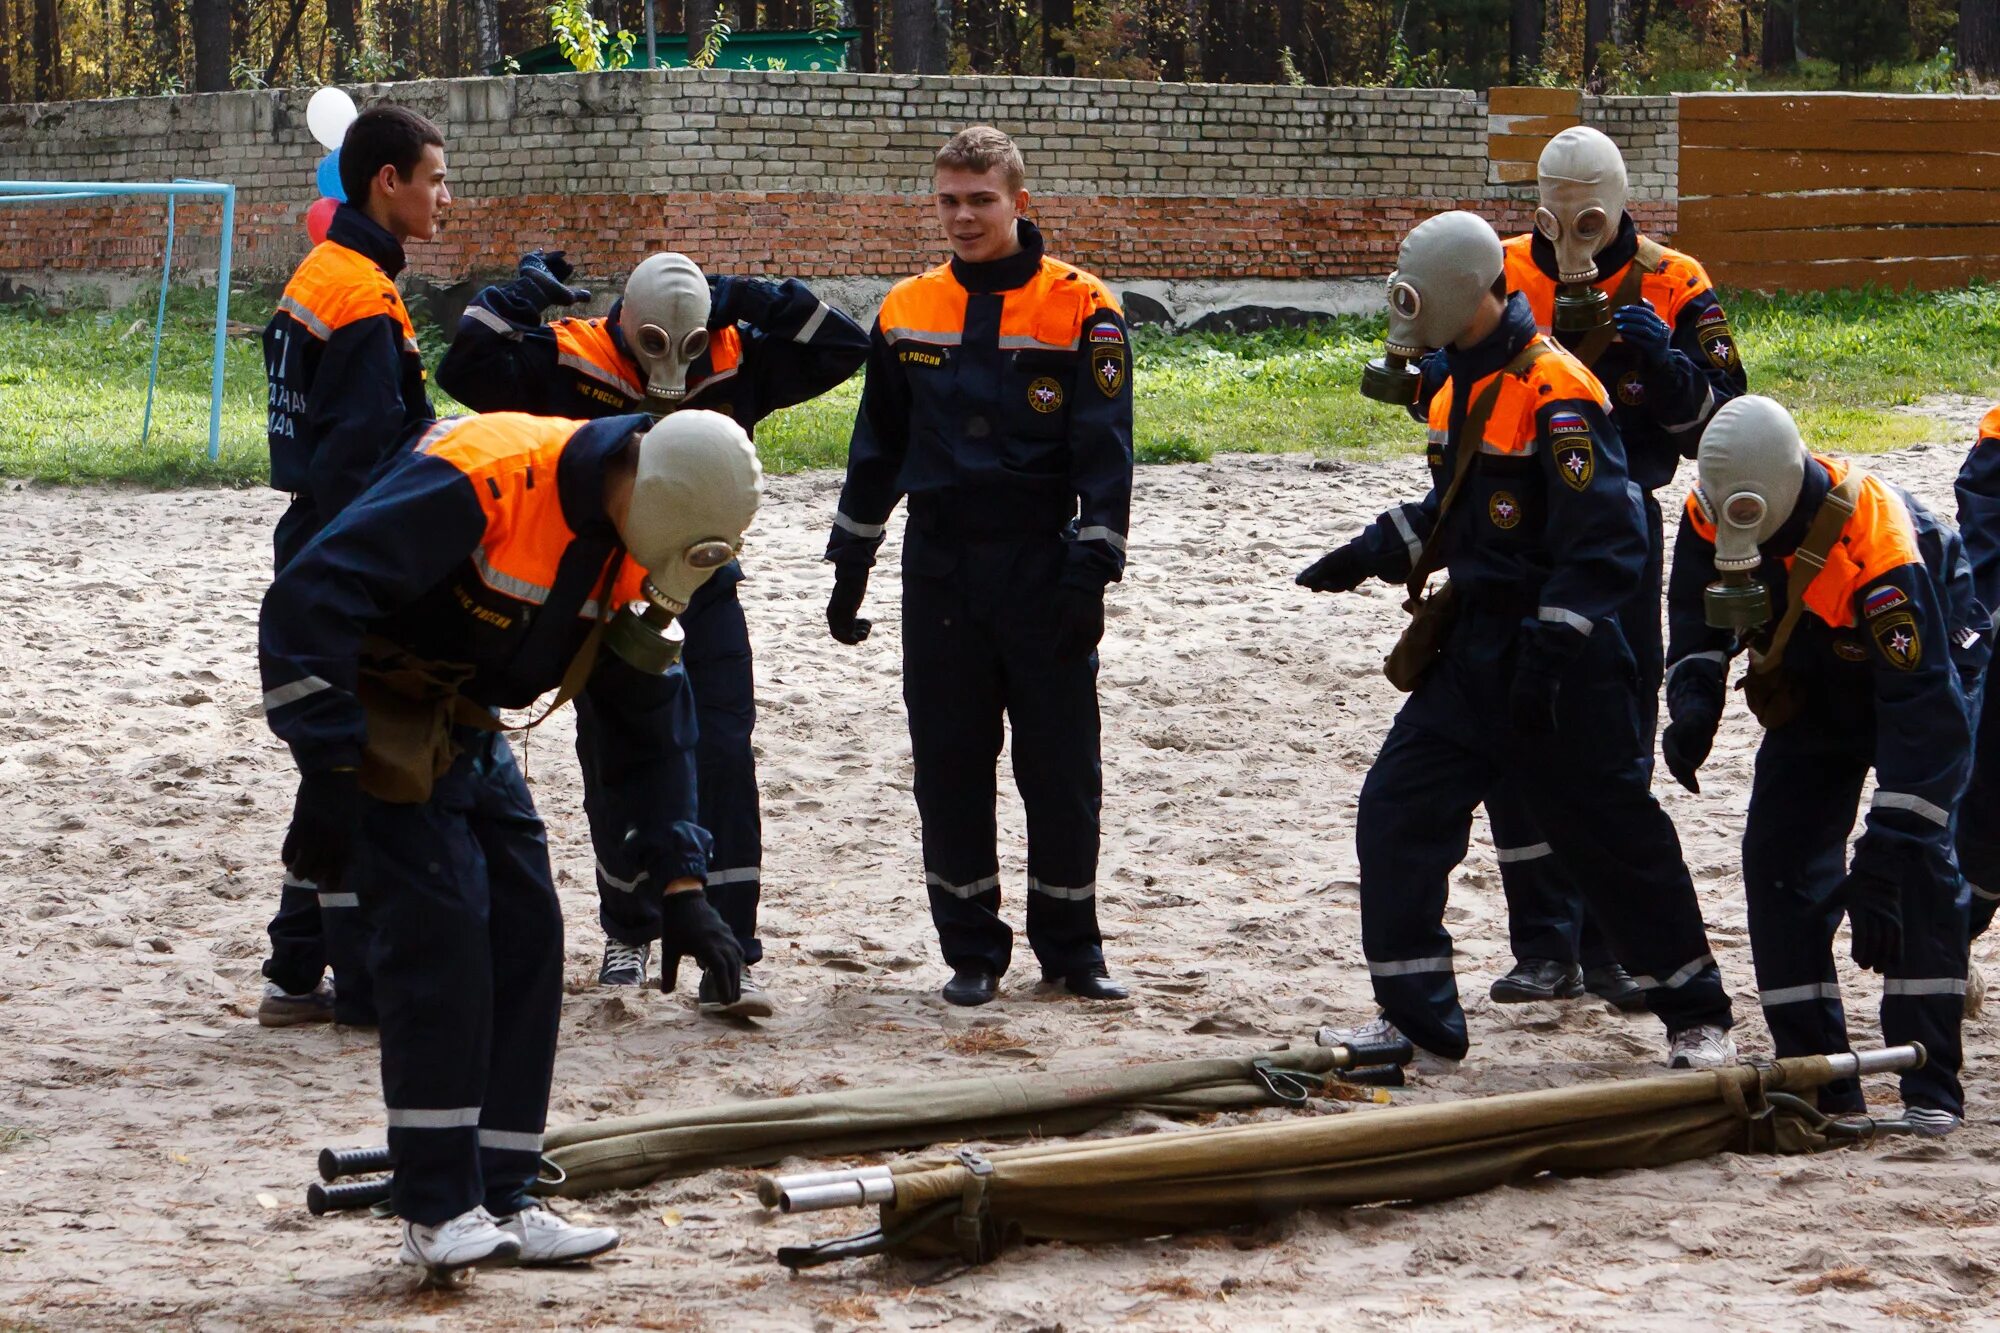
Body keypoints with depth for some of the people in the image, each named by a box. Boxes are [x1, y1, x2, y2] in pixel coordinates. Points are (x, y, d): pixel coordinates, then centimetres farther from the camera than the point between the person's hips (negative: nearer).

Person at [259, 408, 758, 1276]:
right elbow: (308, 600, -32)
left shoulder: (630, 545, -2)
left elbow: (649, 718, 9)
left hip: (465, 729, 8)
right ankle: (438, 1213, -11)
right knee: (439, 928, -16)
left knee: (526, 935, 4)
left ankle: (499, 1203, 10)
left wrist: (681, 884, 4)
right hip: (372, 713, -8)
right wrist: (327, 777, -31)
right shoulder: (481, 481, -29)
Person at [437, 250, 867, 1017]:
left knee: (723, 762, -11)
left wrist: (761, 302, -10)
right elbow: (467, 373, -17)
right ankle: (629, 932, 31)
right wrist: (516, 300, -21)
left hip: (704, 591, 0)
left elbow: (841, 350, -1)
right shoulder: (570, 361, -10)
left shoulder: (736, 359, -3)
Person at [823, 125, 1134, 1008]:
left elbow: (1105, 456, -6)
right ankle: (971, 951, 14)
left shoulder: (1080, 312, -4)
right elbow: (876, 449, 16)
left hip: (1041, 572, -3)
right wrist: (849, 568, 15)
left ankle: (1070, 947, 15)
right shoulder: (908, 313, 7)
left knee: (1061, 768, 3)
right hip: (940, 573, 3)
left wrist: (1090, 576, -12)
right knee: (949, 768, 4)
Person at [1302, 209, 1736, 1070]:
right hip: (1473, 647, 9)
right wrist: (1371, 555, 12)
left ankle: (1697, 1016, 17)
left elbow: (1608, 543, -23)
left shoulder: (1555, 393, -19)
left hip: (1562, 659, -9)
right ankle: (1416, 1015, 9)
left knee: (1614, 838, 1)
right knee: (1396, 812, 2)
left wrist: (1549, 657, -26)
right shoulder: (1466, 385, 10)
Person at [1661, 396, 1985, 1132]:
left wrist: (1882, 859, -45)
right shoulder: (1712, 512, -22)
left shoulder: (1881, 549, -40)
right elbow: (1696, 621, -1)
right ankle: (1817, 1077, 0)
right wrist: (1694, 706, -23)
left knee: (1918, 860, -20)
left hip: (1925, 663, -6)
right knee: (1780, 858, -6)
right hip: (1812, 687, 6)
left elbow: (1922, 711, -41)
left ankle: (1931, 1087, -16)